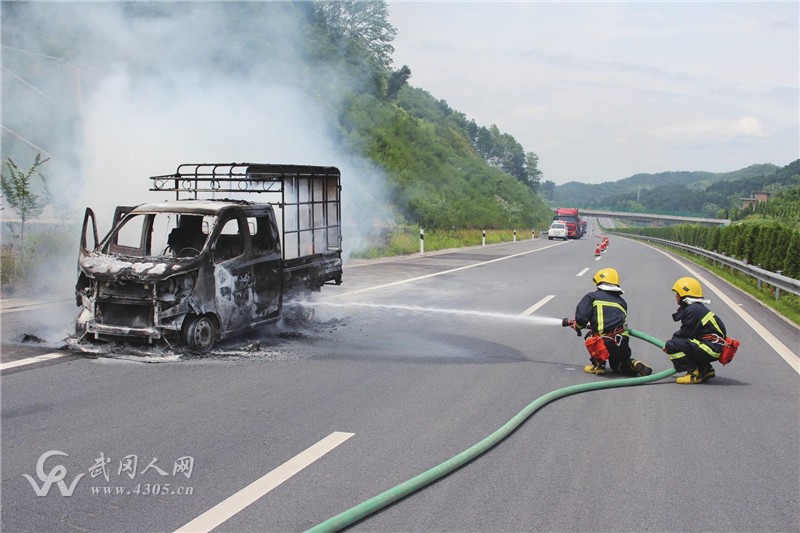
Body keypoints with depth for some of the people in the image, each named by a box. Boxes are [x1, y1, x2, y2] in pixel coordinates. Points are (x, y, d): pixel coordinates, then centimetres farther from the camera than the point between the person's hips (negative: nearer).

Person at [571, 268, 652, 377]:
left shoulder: (592, 297, 5)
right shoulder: (622, 302, 19)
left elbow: (581, 317, -5)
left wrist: (578, 326, 20)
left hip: (604, 344, -5)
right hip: (623, 346, 5)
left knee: (590, 335, 29)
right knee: (617, 364, 33)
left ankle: (598, 365, 17)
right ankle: (634, 365, 4)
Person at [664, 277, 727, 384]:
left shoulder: (693, 310, -16)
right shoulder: (696, 308, 17)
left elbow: (685, 334, -14)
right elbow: (686, 332, 21)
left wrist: (669, 345, -1)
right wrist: (673, 339, 12)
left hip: (712, 348, -11)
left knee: (671, 345, -18)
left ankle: (694, 374, -10)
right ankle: (706, 369, 19)